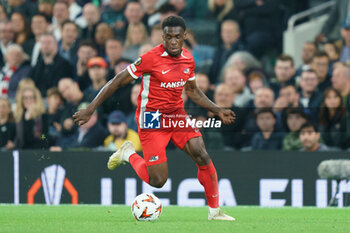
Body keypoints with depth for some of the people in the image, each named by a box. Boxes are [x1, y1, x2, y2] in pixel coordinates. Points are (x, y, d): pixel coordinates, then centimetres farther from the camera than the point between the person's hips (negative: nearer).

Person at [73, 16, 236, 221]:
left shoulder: (188, 59, 3)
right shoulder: (151, 58, -17)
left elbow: (192, 90, 21)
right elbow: (117, 82, -11)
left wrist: (218, 111, 14)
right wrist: (90, 110, -12)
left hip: (178, 115, 5)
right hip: (152, 119, -5)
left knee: (202, 156, -13)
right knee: (157, 180, -9)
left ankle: (215, 211, 1)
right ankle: (129, 154, 21)